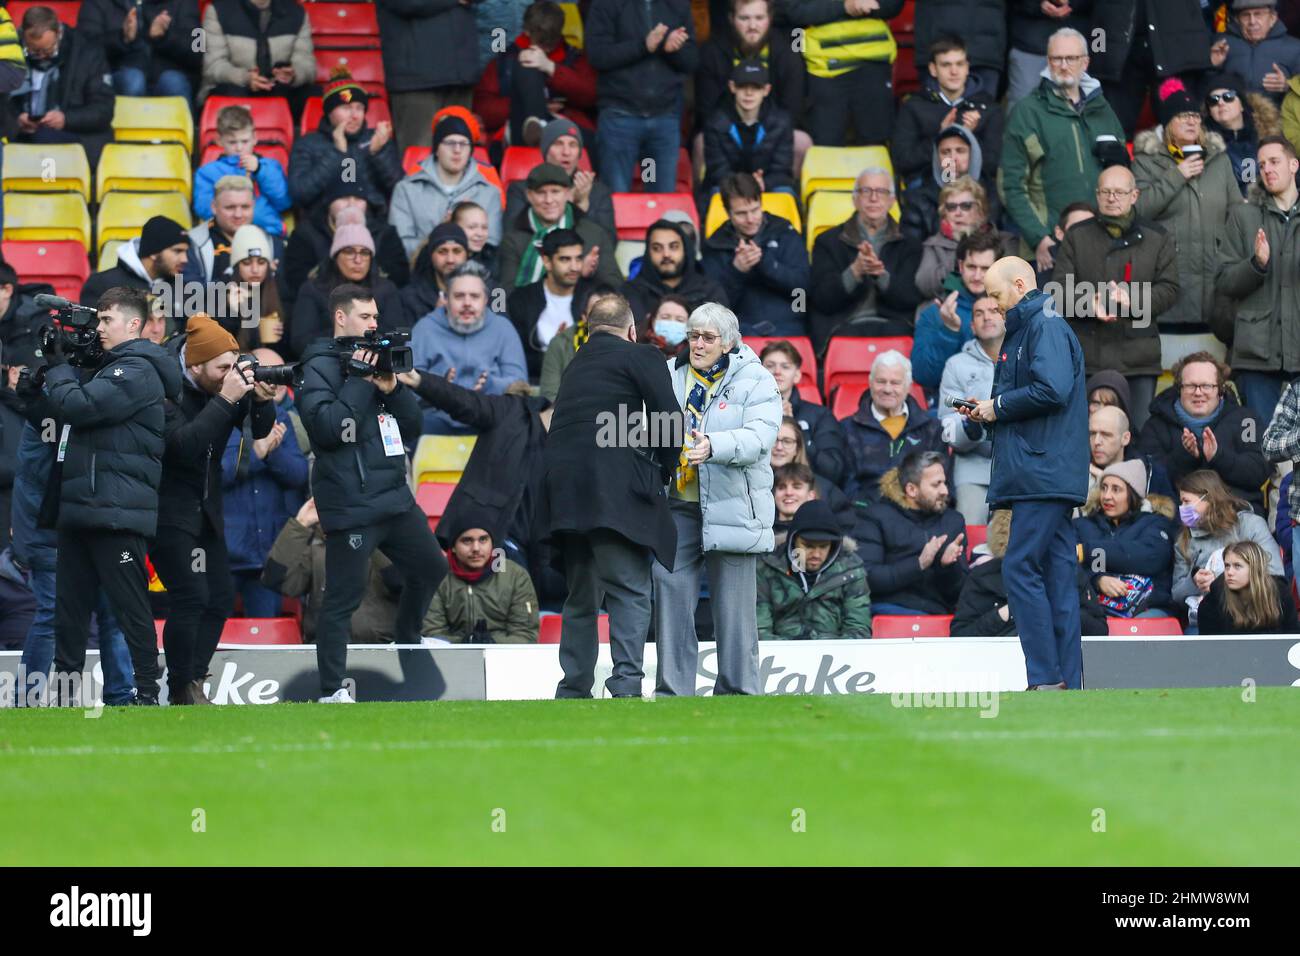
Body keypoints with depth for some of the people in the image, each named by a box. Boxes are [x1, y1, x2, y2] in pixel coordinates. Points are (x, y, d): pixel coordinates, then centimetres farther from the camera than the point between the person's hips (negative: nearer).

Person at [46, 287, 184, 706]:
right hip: (81, 508, 10)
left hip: (116, 511, -10)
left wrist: (58, 366, -4)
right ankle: (64, 685, 13)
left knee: (130, 605, -6)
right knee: (69, 604, 10)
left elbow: (76, 406, -19)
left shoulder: (136, 372, -10)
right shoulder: (110, 367, 22)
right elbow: (64, 412, 23)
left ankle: (147, 693, -4)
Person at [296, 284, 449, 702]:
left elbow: (412, 427, 15)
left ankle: (407, 650, 39)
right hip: (350, 503, -8)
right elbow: (327, 426, -21)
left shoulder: (374, 358, 18)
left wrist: (393, 388, -3)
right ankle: (331, 691, -5)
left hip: (393, 493, 8)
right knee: (344, 595, -8)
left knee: (431, 567, 19)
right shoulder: (320, 366, -6)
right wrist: (362, 382, -17)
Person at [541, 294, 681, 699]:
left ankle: (573, 690, 14)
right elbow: (671, 419, -5)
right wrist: (664, 470, 10)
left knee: (581, 597, 14)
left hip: (564, 493, 6)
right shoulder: (639, 358, 4)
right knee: (631, 593, -8)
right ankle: (626, 685, -19)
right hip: (616, 493, -6)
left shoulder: (576, 365, 24)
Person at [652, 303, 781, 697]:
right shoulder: (670, 375, 12)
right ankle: (673, 688, 6)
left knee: (733, 602, 0)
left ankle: (739, 689, 8)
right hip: (677, 504, 4)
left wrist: (714, 446, -32)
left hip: (731, 506, -4)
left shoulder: (755, 381, -1)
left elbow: (759, 437, -15)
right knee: (671, 590, 0)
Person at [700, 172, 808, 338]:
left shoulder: (784, 233, 12)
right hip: (739, 330, 0)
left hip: (787, 326, 0)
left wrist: (764, 261, -14)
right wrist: (736, 271, -13)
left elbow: (803, 284, 0)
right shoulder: (715, 246, 12)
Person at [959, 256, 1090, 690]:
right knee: (1056, 573, 7)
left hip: (1043, 470, -10)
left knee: (1020, 568, -12)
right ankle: (1069, 683, 5)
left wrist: (998, 406, -10)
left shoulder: (1045, 326, -8)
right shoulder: (1023, 329, 23)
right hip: (1049, 474, 10)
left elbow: (1053, 390, -21)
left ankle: (1046, 677, -14)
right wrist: (984, 415, 11)